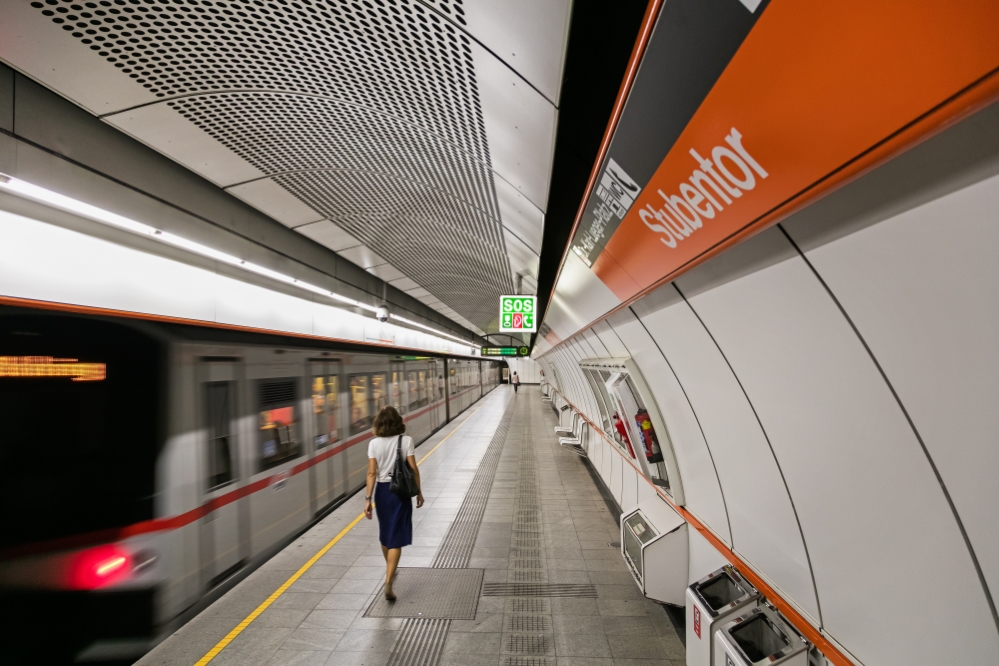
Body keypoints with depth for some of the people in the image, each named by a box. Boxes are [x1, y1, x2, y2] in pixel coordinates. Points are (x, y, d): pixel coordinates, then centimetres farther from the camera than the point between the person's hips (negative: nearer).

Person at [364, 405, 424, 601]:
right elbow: (413, 469, -10)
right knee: (396, 538, 4)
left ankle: (390, 570, 45)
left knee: (385, 534, 23)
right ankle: (388, 582, -4)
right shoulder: (406, 441, -11)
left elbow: (372, 473, -8)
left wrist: (368, 499, -4)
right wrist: (419, 492, 1)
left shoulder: (374, 444, -5)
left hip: (382, 491, 3)